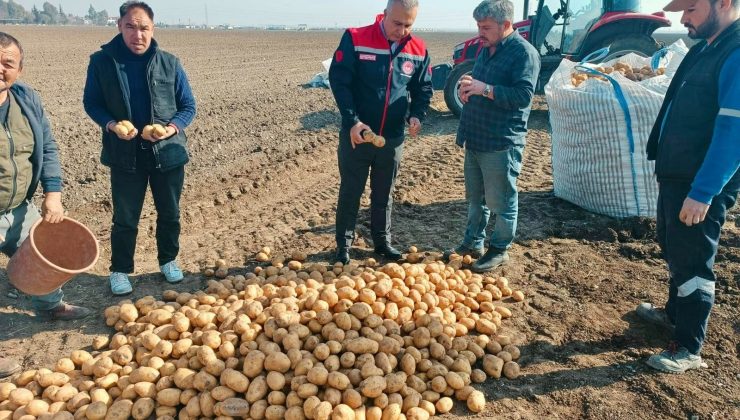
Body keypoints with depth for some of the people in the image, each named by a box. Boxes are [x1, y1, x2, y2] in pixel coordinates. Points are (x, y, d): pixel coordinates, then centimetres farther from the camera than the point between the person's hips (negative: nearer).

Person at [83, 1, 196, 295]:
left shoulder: (169, 63, -3)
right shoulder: (102, 61, -5)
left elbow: (188, 106, 2)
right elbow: (92, 103, 2)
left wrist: (172, 127, -17)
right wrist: (111, 124, -18)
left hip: (168, 152, 2)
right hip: (125, 155, -1)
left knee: (169, 213, 15)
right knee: (125, 218, 8)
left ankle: (168, 260, 36)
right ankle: (120, 270, 27)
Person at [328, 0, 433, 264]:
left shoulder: (418, 50, -1)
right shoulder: (355, 39, -11)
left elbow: (424, 89, 9)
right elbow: (339, 81, -12)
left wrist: (416, 115, -10)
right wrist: (352, 120, -21)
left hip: (393, 138, 3)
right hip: (356, 133, -3)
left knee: (384, 194, 16)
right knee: (350, 192, 9)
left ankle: (382, 241, 33)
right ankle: (344, 243, 24)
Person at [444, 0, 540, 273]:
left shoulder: (523, 52, -12)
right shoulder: (486, 50, 13)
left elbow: (524, 95, -22)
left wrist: (485, 89, -26)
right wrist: (468, 91, 1)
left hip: (501, 144, -8)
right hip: (475, 140, 8)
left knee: (501, 201, 4)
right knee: (475, 198, 18)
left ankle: (499, 250, 19)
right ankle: (473, 243, 32)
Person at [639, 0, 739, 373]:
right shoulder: (707, 47, 12)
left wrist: (702, 193, -25)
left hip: (702, 186, -9)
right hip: (674, 175, 9)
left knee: (692, 264, 0)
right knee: (674, 252, 22)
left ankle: (689, 348, 14)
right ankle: (675, 312, 41)